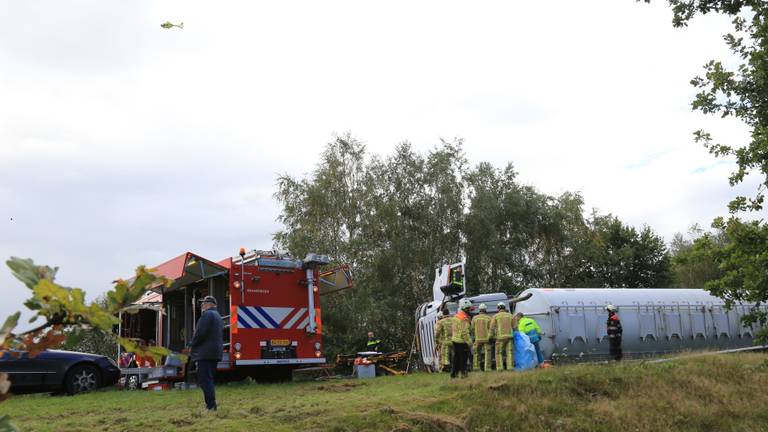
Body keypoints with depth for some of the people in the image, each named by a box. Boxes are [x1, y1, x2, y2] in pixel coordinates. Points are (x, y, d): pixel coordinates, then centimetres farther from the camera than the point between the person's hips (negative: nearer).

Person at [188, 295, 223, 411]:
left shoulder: (207, 314, -10)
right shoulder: (217, 316, 21)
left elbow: (200, 333, -18)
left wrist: (192, 346, -4)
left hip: (206, 353, -10)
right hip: (216, 352, 10)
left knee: (204, 380, -10)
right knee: (208, 379, 15)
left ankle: (211, 406, -14)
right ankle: (212, 405, 16)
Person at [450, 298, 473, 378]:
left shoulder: (455, 316, 11)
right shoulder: (464, 318, -18)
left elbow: (452, 329, 17)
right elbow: (465, 332, -22)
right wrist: (469, 341, -17)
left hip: (454, 340, 9)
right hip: (462, 341, -9)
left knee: (456, 357, 15)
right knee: (463, 357, 2)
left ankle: (454, 373, 20)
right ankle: (463, 372, 6)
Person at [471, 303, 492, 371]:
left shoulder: (474, 318, 3)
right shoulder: (488, 318, -3)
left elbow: (472, 329, 5)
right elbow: (491, 328, -5)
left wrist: (473, 337, 15)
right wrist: (490, 337, 3)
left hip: (478, 339, 2)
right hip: (486, 338, -2)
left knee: (476, 353, 11)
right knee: (487, 353, 1)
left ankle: (476, 367, 8)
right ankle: (487, 368, -3)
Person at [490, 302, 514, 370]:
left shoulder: (496, 316, 2)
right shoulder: (510, 315, 11)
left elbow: (492, 328, -4)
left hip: (500, 337, -2)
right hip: (509, 336, 2)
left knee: (499, 353, 6)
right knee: (509, 353, 4)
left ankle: (500, 368, -2)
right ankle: (510, 367, -3)